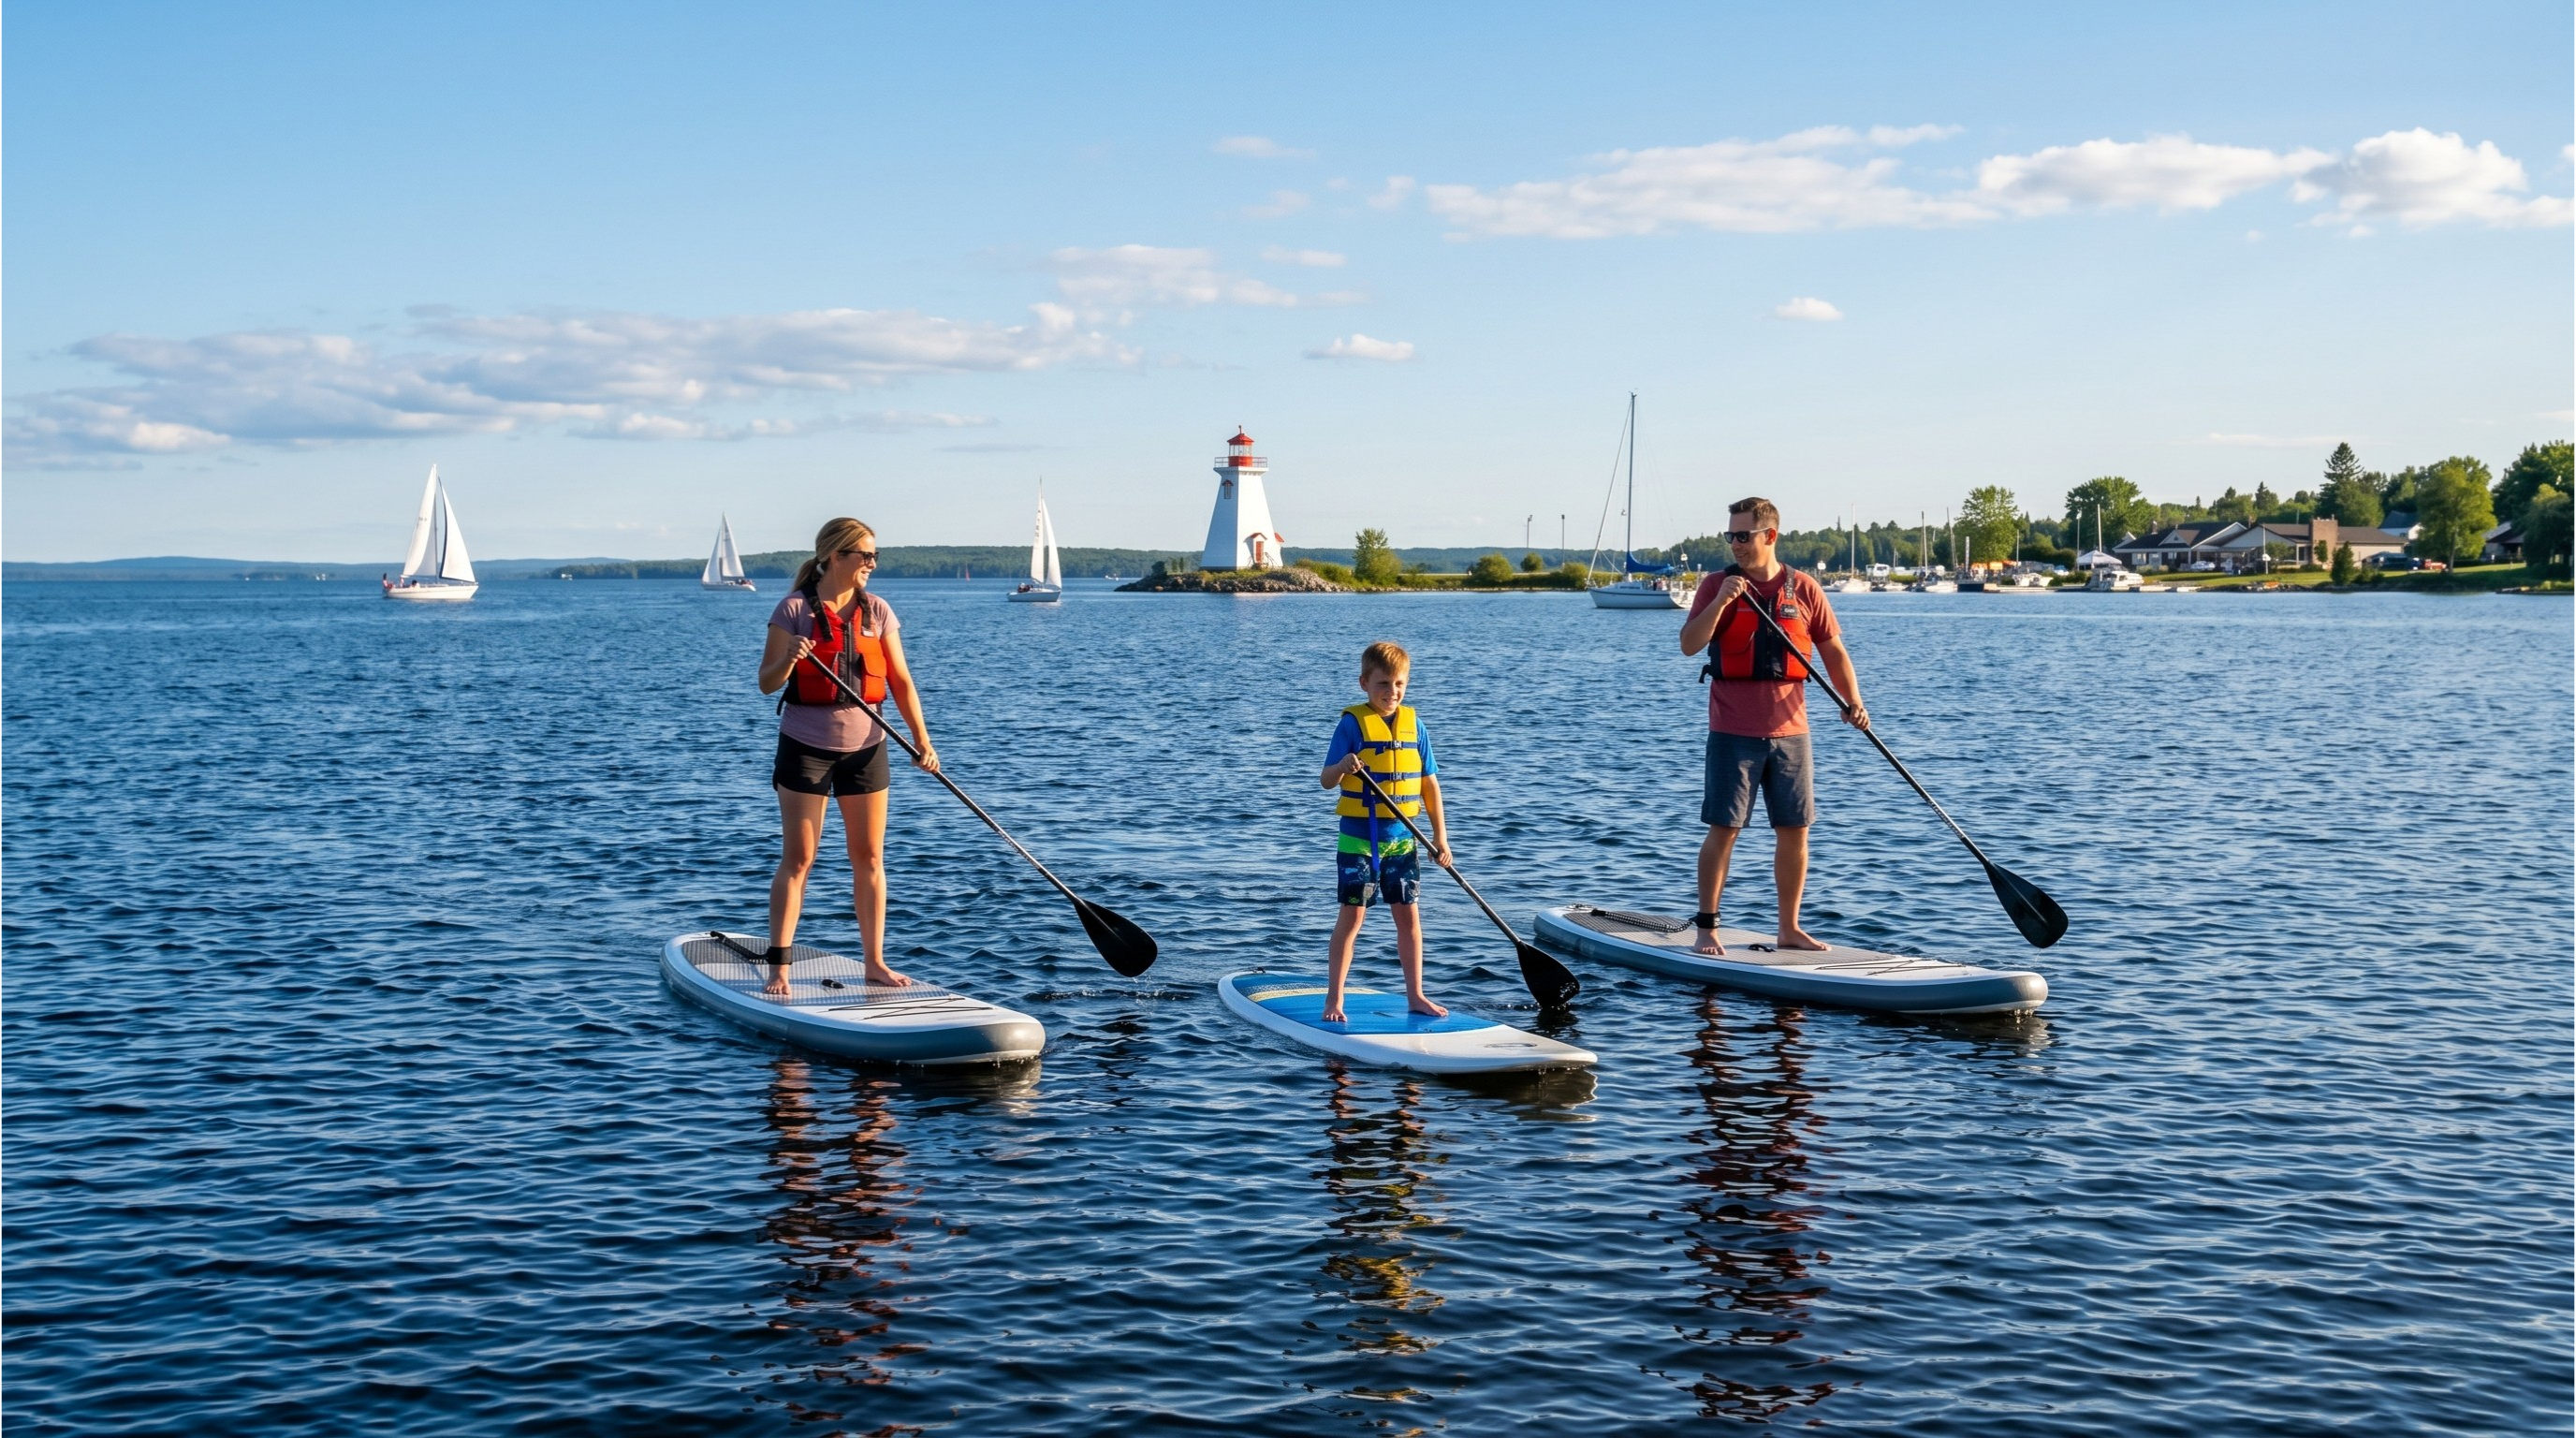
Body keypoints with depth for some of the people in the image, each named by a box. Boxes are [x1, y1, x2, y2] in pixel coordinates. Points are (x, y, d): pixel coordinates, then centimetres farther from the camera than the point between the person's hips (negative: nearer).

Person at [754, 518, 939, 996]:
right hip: (805, 745, -3)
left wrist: (922, 742, -6)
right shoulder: (794, 609, -7)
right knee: (797, 859, -4)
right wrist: (789, 660, -28)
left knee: (869, 858, 6)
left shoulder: (877, 611, 3)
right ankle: (778, 968, -1)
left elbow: (900, 682, 3)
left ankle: (875, 962, 14)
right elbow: (767, 683, -7)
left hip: (865, 745, 4)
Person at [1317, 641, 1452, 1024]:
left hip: (1401, 839, 4)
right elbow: (1327, 780, -12)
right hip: (1359, 838, -4)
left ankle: (1415, 995, 19)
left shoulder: (1413, 724, 5)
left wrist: (1440, 836, 7)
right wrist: (1343, 767, -35)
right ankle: (1334, 998, 8)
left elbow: (1429, 783, 9)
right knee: (1352, 916, -1)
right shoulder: (1353, 723, -8)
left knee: (1408, 915, 8)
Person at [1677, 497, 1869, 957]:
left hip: (1789, 730, 3)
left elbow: (1833, 651, 7)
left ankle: (1789, 929, 18)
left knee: (1794, 831, 7)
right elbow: (1689, 645, -10)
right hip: (1733, 732, -3)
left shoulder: (1804, 589, 5)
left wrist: (1854, 702, -6)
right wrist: (1721, 601, -23)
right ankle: (1706, 929, 5)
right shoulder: (1718, 586, 0)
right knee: (1723, 829, -4)